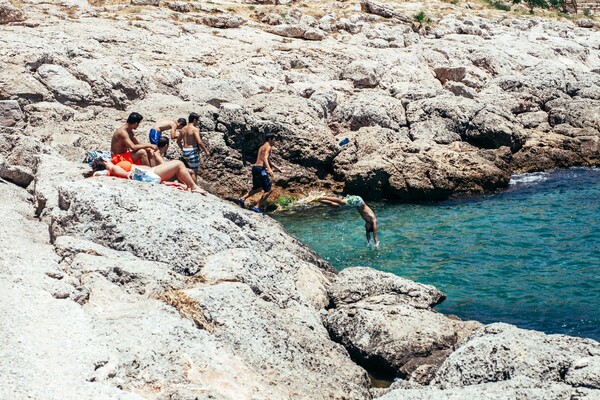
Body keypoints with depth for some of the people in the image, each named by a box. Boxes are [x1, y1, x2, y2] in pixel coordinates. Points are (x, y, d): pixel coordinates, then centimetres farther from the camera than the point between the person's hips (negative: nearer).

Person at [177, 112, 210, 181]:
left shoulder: (183, 129, 10)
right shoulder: (194, 129, -13)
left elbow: (178, 141, 19)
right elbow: (199, 142, -22)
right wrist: (206, 151, -13)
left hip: (184, 151, 8)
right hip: (192, 151, -8)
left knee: (191, 169, 20)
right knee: (194, 171, -1)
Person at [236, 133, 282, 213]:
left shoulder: (262, 147, 24)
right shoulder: (268, 147, -6)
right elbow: (265, 158, -23)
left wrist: (276, 167, 40)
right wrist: (269, 169, -37)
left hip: (255, 167, 10)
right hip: (260, 169, -10)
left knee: (257, 188, 29)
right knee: (269, 189, -5)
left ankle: (242, 199, 22)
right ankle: (257, 207, -7)